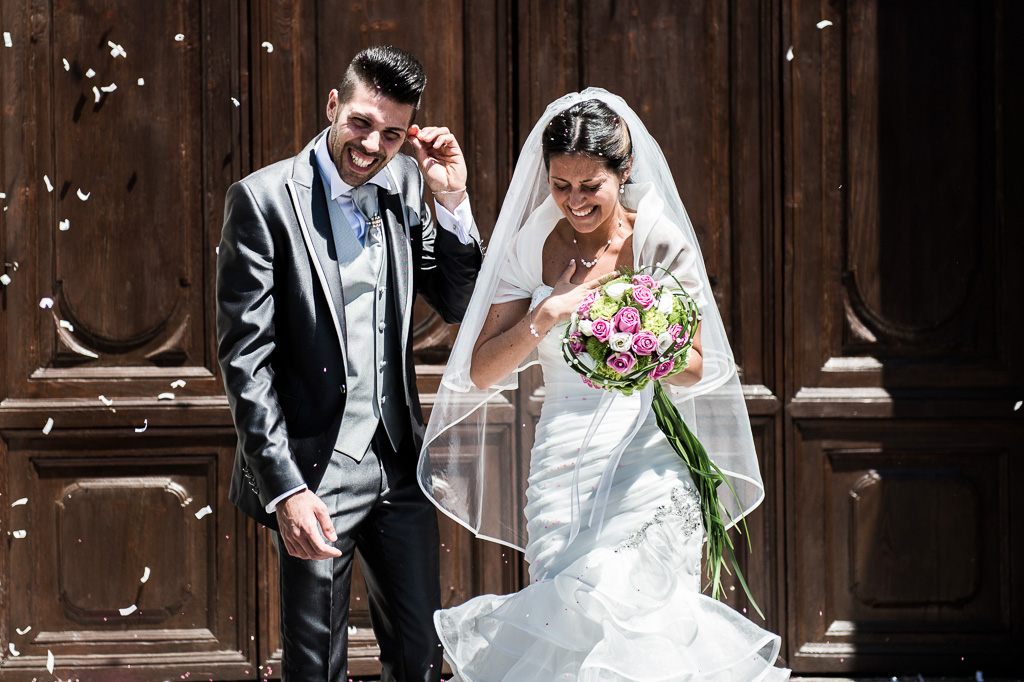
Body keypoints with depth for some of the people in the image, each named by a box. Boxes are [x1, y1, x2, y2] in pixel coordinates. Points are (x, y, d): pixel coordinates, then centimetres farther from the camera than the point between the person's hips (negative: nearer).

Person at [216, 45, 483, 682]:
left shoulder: (406, 187, 4)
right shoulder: (265, 198, -11)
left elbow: (460, 304, 9)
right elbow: (245, 356, -14)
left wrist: (452, 200, -6)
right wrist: (285, 487, -19)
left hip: (400, 463, 5)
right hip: (313, 471, -5)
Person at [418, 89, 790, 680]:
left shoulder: (662, 244, -2)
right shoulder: (529, 249, 5)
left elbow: (693, 368, 2)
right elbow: (482, 373, 1)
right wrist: (549, 313, -13)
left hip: (645, 461, -2)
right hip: (562, 466, 3)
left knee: (624, 609, -16)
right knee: (566, 626, -4)